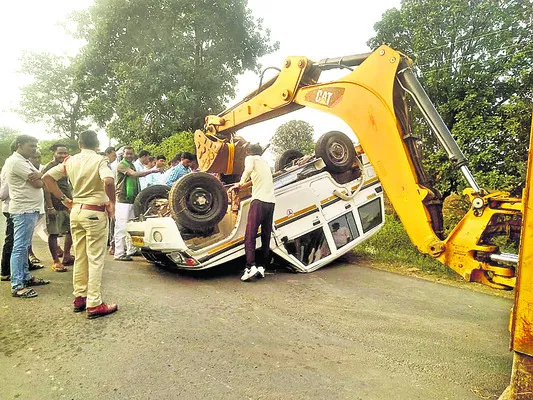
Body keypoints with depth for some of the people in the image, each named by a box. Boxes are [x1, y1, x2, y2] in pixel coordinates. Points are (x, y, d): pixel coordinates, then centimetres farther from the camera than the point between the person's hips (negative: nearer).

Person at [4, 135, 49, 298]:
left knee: (25, 246, 16)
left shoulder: (24, 162, 19)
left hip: (30, 209, 11)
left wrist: (38, 175, -13)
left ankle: (25, 277, 26)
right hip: (24, 210, -10)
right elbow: (38, 183, -17)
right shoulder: (16, 161, -13)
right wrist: (39, 177, 5)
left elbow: (39, 179, 10)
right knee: (20, 247, -7)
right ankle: (17, 286, -3)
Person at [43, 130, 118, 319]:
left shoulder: (70, 161, 7)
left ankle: (79, 298, 25)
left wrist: (64, 199, 9)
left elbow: (47, 177, 7)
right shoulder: (100, 160, -11)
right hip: (95, 212, -6)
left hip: (76, 210, 6)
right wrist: (112, 201, -14)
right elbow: (108, 181, -29)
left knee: (80, 258, 16)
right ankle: (94, 304, 3)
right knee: (95, 259, -1)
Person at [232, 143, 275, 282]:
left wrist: (242, 181, 0)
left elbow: (249, 169, -17)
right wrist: (242, 186, 51)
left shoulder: (250, 158, 7)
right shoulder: (265, 161, 28)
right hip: (271, 201, 7)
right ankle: (262, 267, 9)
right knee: (266, 236, 10)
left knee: (250, 235, -7)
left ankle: (251, 266, -18)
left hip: (259, 200, -6)